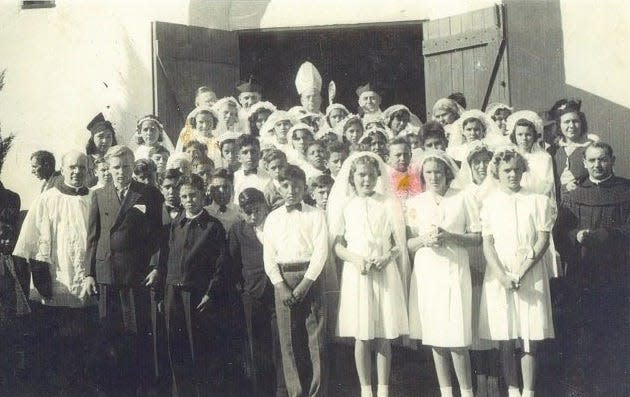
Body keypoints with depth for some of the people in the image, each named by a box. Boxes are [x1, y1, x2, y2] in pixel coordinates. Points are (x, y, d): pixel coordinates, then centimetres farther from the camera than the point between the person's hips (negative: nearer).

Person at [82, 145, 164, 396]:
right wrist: (89, 273, 5)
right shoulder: (99, 195, 10)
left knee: (139, 332, 1)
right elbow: (92, 237, 9)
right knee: (109, 332, 7)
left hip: (137, 273, -2)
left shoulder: (149, 194, 4)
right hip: (105, 273, 2)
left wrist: (157, 267, -6)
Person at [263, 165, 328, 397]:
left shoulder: (315, 215, 4)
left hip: (309, 276, -2)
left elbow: (321, 251, -4)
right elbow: (268, 256, 6)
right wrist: (281, 287, -7)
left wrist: (305, 284, -12)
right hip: (282, 278, 2)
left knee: (315, 336, -3)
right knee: (288, 337, 3)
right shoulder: (273, 218, 11)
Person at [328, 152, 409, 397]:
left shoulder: (389, 203, 4)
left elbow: (399, 243, 7)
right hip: (356, 273, 0)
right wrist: (355, 258, -12)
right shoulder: (345, 205, 4)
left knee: (384, 336, 2)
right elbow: (337, 245, 5)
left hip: (385, 273, 0)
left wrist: (387, 257, -12)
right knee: (361, 337, 3)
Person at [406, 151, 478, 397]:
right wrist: (424, 240, -11)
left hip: (454, 272, -3)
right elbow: (406, 242, 9)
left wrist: (450, 237, -14)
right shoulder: (415, 202, 9)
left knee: (457, 338, -7)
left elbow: (477, 237, 1)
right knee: (434, 336, 7)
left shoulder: (462, 199, 3)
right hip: (426, 273, 3)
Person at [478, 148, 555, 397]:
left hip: (531, 276, -1)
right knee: (505, 341, 2)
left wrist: (521, 272, -11)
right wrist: (502, 275, -11)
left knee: (530, 338, -2)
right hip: (499, 276, 1)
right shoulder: (490, 203, 6)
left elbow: (543, 241, -1)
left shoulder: (538, 201, 4)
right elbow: (487, 244, 2)